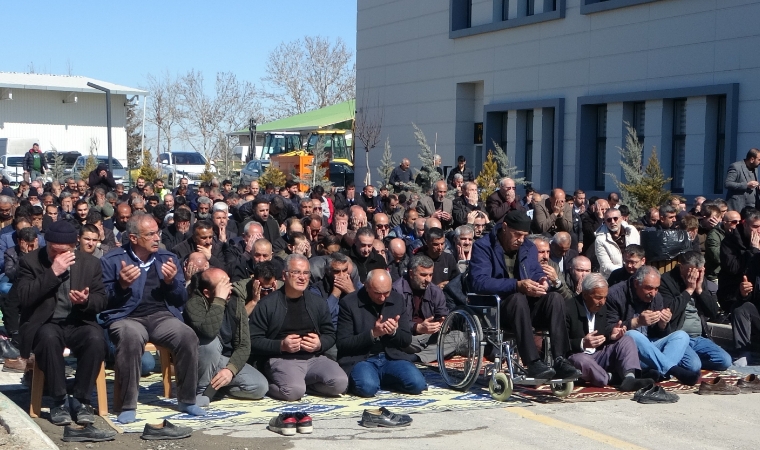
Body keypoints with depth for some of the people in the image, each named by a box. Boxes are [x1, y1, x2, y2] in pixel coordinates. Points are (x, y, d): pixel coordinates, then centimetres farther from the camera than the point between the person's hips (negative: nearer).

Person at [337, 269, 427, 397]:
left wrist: (394, 332, -13)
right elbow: (342, 344, -7)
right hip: (360, 359, -4)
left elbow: (407, 340, 11)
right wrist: (372, 334, -20)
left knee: (417, 384, -23)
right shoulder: (349, 303, -6)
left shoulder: (398, 300, 7)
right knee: (367, 387, -36)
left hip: (392, 357, 4)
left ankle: (382, 380, 4)